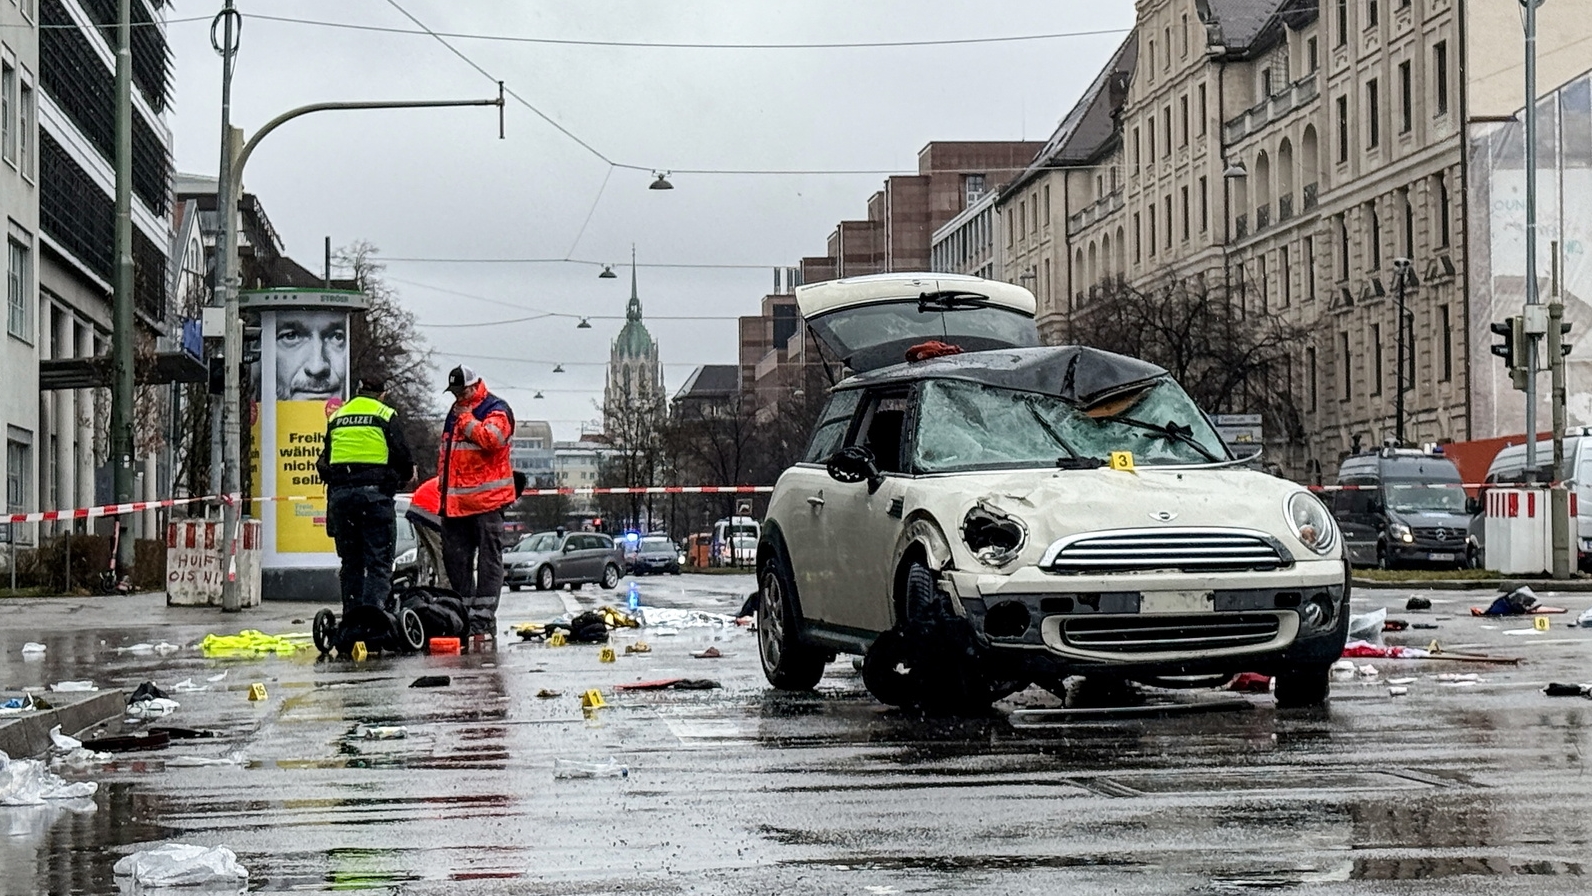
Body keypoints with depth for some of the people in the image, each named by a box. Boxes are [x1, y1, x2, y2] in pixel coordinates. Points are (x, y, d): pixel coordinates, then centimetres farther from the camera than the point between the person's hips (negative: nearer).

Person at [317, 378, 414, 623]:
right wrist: (407, 474, 16)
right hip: (374, 492, -5)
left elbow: (324, 461, 17)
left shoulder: (336, 417, 15)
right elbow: (401, 454, -3)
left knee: (351, 562, 12)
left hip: (339, 495, 5)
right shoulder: (385, 415, 0)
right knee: (379, 562, -4)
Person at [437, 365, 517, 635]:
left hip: (486, 498, -8)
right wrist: (443, 485, 22)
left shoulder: (496, 410, -4)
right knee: (454, 556, 9)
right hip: (456, 499, 8)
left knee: (488, 556, -4)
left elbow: (491, 439, -23)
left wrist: (466, 419, -10)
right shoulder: (455, 412, 21)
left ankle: (484, 613, -4)